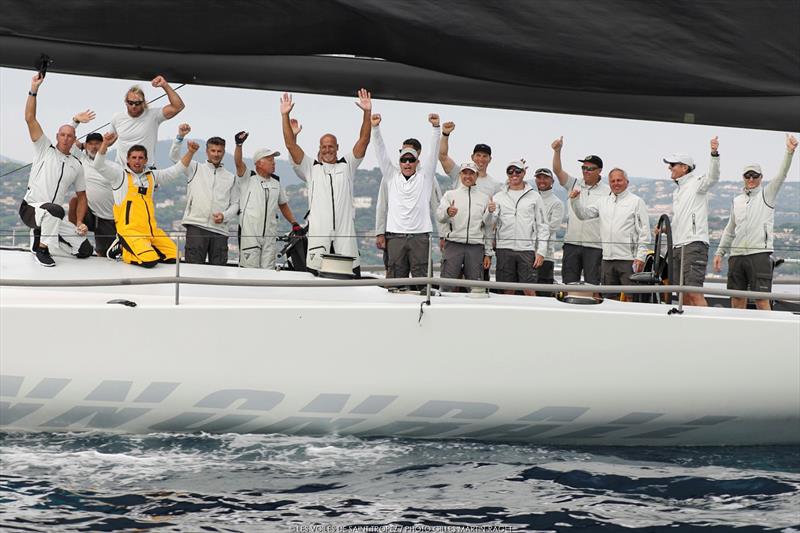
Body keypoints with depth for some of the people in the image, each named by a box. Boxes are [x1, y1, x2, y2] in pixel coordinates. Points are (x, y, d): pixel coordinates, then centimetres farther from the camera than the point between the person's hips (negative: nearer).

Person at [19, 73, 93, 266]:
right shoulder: (45, 149, 2)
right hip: (30, 209, -6)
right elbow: (30, 119, -8)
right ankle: (42, 249, -20)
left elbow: (81, 196, 17)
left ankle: (44, 235, 18)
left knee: (85, 249, -4)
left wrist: (79, 224, 3)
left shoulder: (77, 165, 13)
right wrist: (34, 90, -14)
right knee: (55, 210, -41)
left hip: (52, 217, 6)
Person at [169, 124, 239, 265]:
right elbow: (174, 157, 2)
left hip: (220, 229, 2)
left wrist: (224, 216, -5)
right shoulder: (195, 169, 13)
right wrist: (180, 137, -13)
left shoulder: (231, 178, 17)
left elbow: (235, 204, 15)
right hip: (196, 226, -2)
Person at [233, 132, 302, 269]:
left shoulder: (276, 182, 16)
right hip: (249, 235, -5)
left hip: (269, 235, 5)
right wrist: (239, 145, -36)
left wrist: (294, 223, 13)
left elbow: (283, 205, 24)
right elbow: (239, 162, -18)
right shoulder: (248, 178, 1)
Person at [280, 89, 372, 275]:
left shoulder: (347, 166, 14)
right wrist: (285, 116, -3)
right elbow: (291, 145, 4)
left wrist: (367, 113, -6)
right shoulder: (311, 168, 12)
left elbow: (363, 141, 5)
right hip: (318, 235, 0)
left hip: (345, 235, 1)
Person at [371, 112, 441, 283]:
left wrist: (436, 127, -7)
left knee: (421, 277, -3)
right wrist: (375, 128, -2)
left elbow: (434, 152, 3)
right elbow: (381, 152, 8)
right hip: (395, 235, 1)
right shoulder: (391, 176, 13)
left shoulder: (425, 177, 10)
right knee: (395, 277, 1)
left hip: (420, 235, -1)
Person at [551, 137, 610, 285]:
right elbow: (557, 170, 0)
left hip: (594, 246, -3)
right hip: (571, 243, 3)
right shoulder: (574, 185, 11)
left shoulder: (607, 192, 1)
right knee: (568, 284, 5)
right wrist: (557, 151, -16)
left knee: (592, 285, -1)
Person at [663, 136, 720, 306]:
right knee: (683, 294, 7)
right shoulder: (677, 190, 24)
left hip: (694, 244, -9)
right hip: (677, 246, 9)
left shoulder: (696, 183, -2)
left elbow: (712, 177, -24)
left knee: (694, 292, -17)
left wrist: (714, 154, -39)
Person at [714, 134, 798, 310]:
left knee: (762, 299, -9)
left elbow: (781, 175, -8)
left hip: (759, 254, -5)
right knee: (737, 299, 5)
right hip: (737, 255, 5)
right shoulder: (737, 201, 19)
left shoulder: (767, 195, 6)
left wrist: (789, 152, -21)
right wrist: (720, 251, 20)